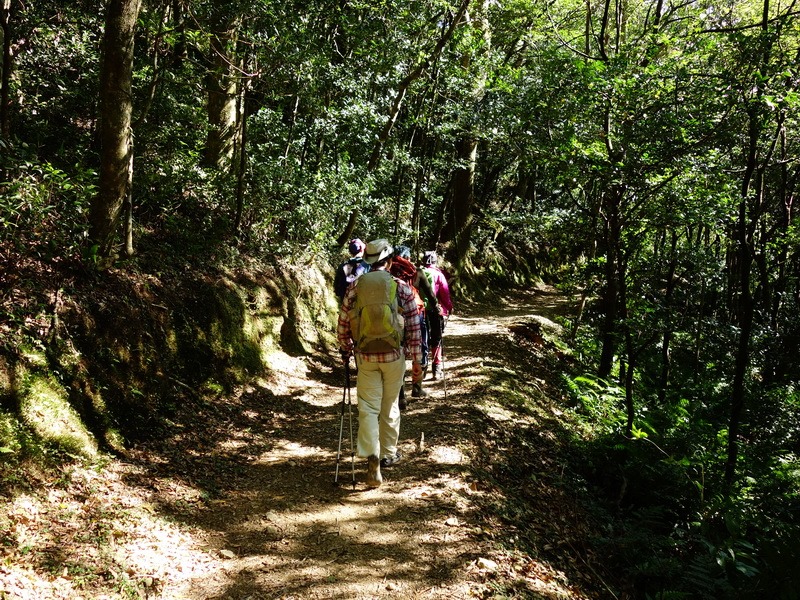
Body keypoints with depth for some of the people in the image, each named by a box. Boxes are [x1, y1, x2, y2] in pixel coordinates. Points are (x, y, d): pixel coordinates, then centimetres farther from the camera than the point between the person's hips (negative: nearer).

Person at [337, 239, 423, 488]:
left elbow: (343, 324, 1)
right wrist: (417, 361, 5)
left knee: (368, 408, 4)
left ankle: (372, 459, -11)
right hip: (394, 355, 0)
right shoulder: (402, 288, -4)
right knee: (390, 406, 17)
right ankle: (388, 454, 31)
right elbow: (414, 327, -3)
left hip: (365, 356, 0)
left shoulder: (355, 287, -2)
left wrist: (345, 349, 19)